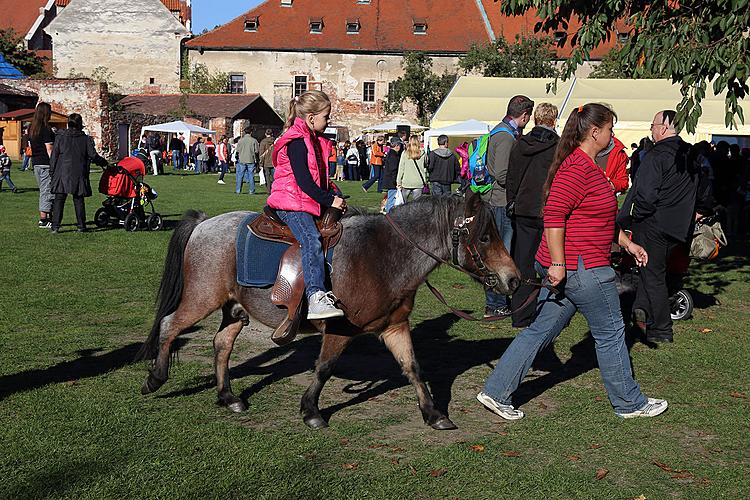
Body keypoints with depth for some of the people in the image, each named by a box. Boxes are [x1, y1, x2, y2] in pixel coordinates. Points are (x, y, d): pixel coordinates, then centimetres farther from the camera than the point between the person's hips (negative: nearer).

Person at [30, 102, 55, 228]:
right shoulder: (46, 129, -14)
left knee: (43, 191, 15)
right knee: (47, 191, -4)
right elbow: (49, 149, -16)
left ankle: (45, 218, 17)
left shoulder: (32, 129, 11)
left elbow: (31, 146, 16)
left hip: (35, 163, 8)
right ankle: (44, 219, -5)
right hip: (46, 163, -8)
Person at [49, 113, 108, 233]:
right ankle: (81, 225, 8)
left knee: (59, 200, 2)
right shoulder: (85, 139, 1)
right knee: (78, 200, 7)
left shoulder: (60, 137, 2)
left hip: (62, 174, 0)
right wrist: (104, 162, 15)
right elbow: (93, 155, -2)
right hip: (79, 174, 0)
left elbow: (54, 156, 3)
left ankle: (55, 225, -3)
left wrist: (52, 172, 9)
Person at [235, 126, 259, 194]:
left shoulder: (241, 140, -1)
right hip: (251, 160, -1)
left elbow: (238, 150, 0)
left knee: (240, 176, 8)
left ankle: (238, 190, 10)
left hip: (242, 160, 1)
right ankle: (252, 191, 4)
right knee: (251, 175, 4)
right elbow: (257, 151, -6)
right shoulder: (254, 140, -6)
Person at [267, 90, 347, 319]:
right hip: (291, 203, -11)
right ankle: (316, 298, -42)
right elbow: (303, 180, -19)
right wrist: (330, 201, -17)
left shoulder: (315, 141, 20)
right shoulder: (296, 142, -12)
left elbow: (321, 177, 24)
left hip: (311, 203, 11)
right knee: (312, 241, -29)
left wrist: (334, 196, 8)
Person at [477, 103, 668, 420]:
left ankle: (496, 392, 11)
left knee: (541, 330, 11)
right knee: (610, 332, 5)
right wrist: (557, 264, -25)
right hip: (580, 268, -10)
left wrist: (628, 244, 27)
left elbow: (599, 218, 28)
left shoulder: (587, 165, 18)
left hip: (566, 267, 10)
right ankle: (629, 404, 21)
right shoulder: (578, 167, -17)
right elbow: (553, 215, -24)